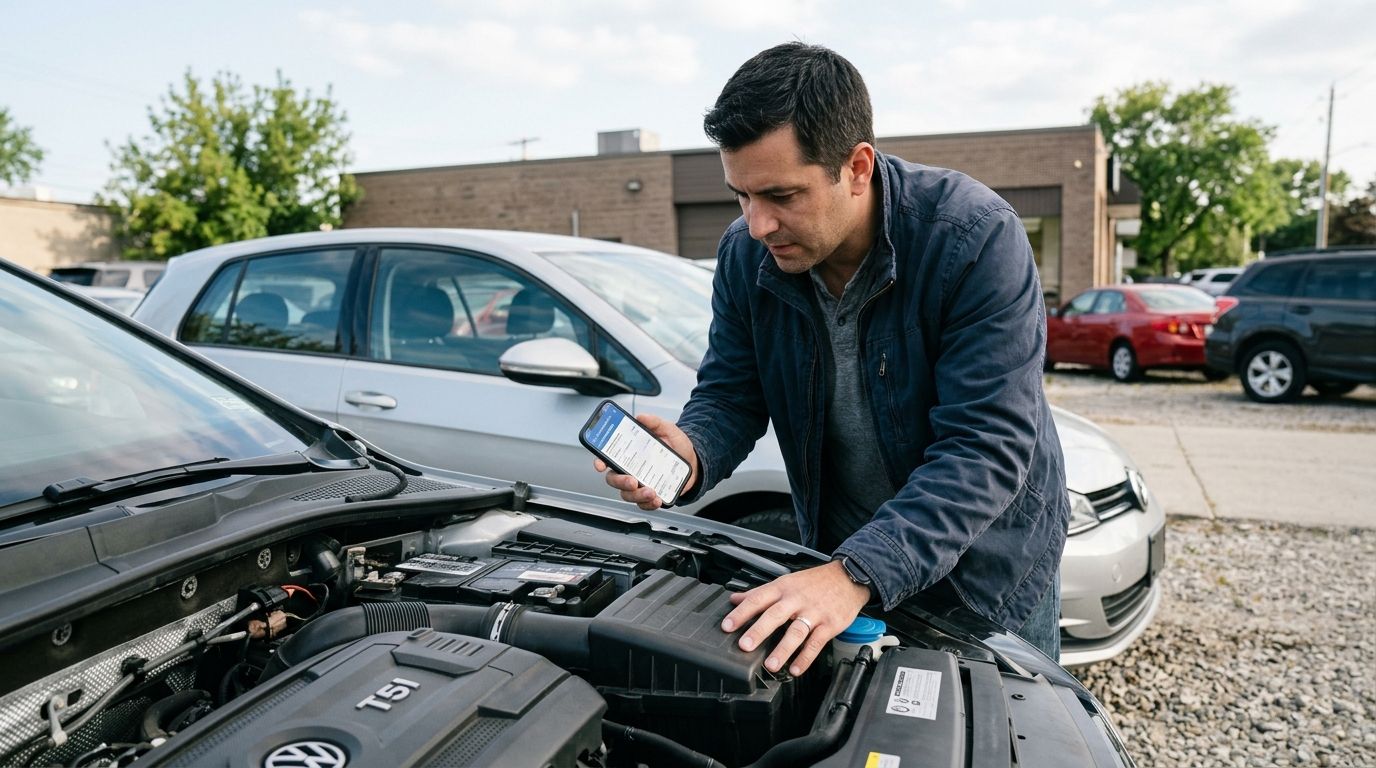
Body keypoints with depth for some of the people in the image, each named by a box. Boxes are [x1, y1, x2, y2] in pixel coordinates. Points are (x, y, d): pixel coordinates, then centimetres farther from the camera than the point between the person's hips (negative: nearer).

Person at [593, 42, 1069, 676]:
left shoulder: (976, 238, -29)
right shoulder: (745, 255, -13)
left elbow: (985, 448, -33)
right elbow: (729, 397, -6)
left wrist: (859, 574, -44)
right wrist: (691, 456, -31)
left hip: (988, 567, -3)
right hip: (838, 554, 4)